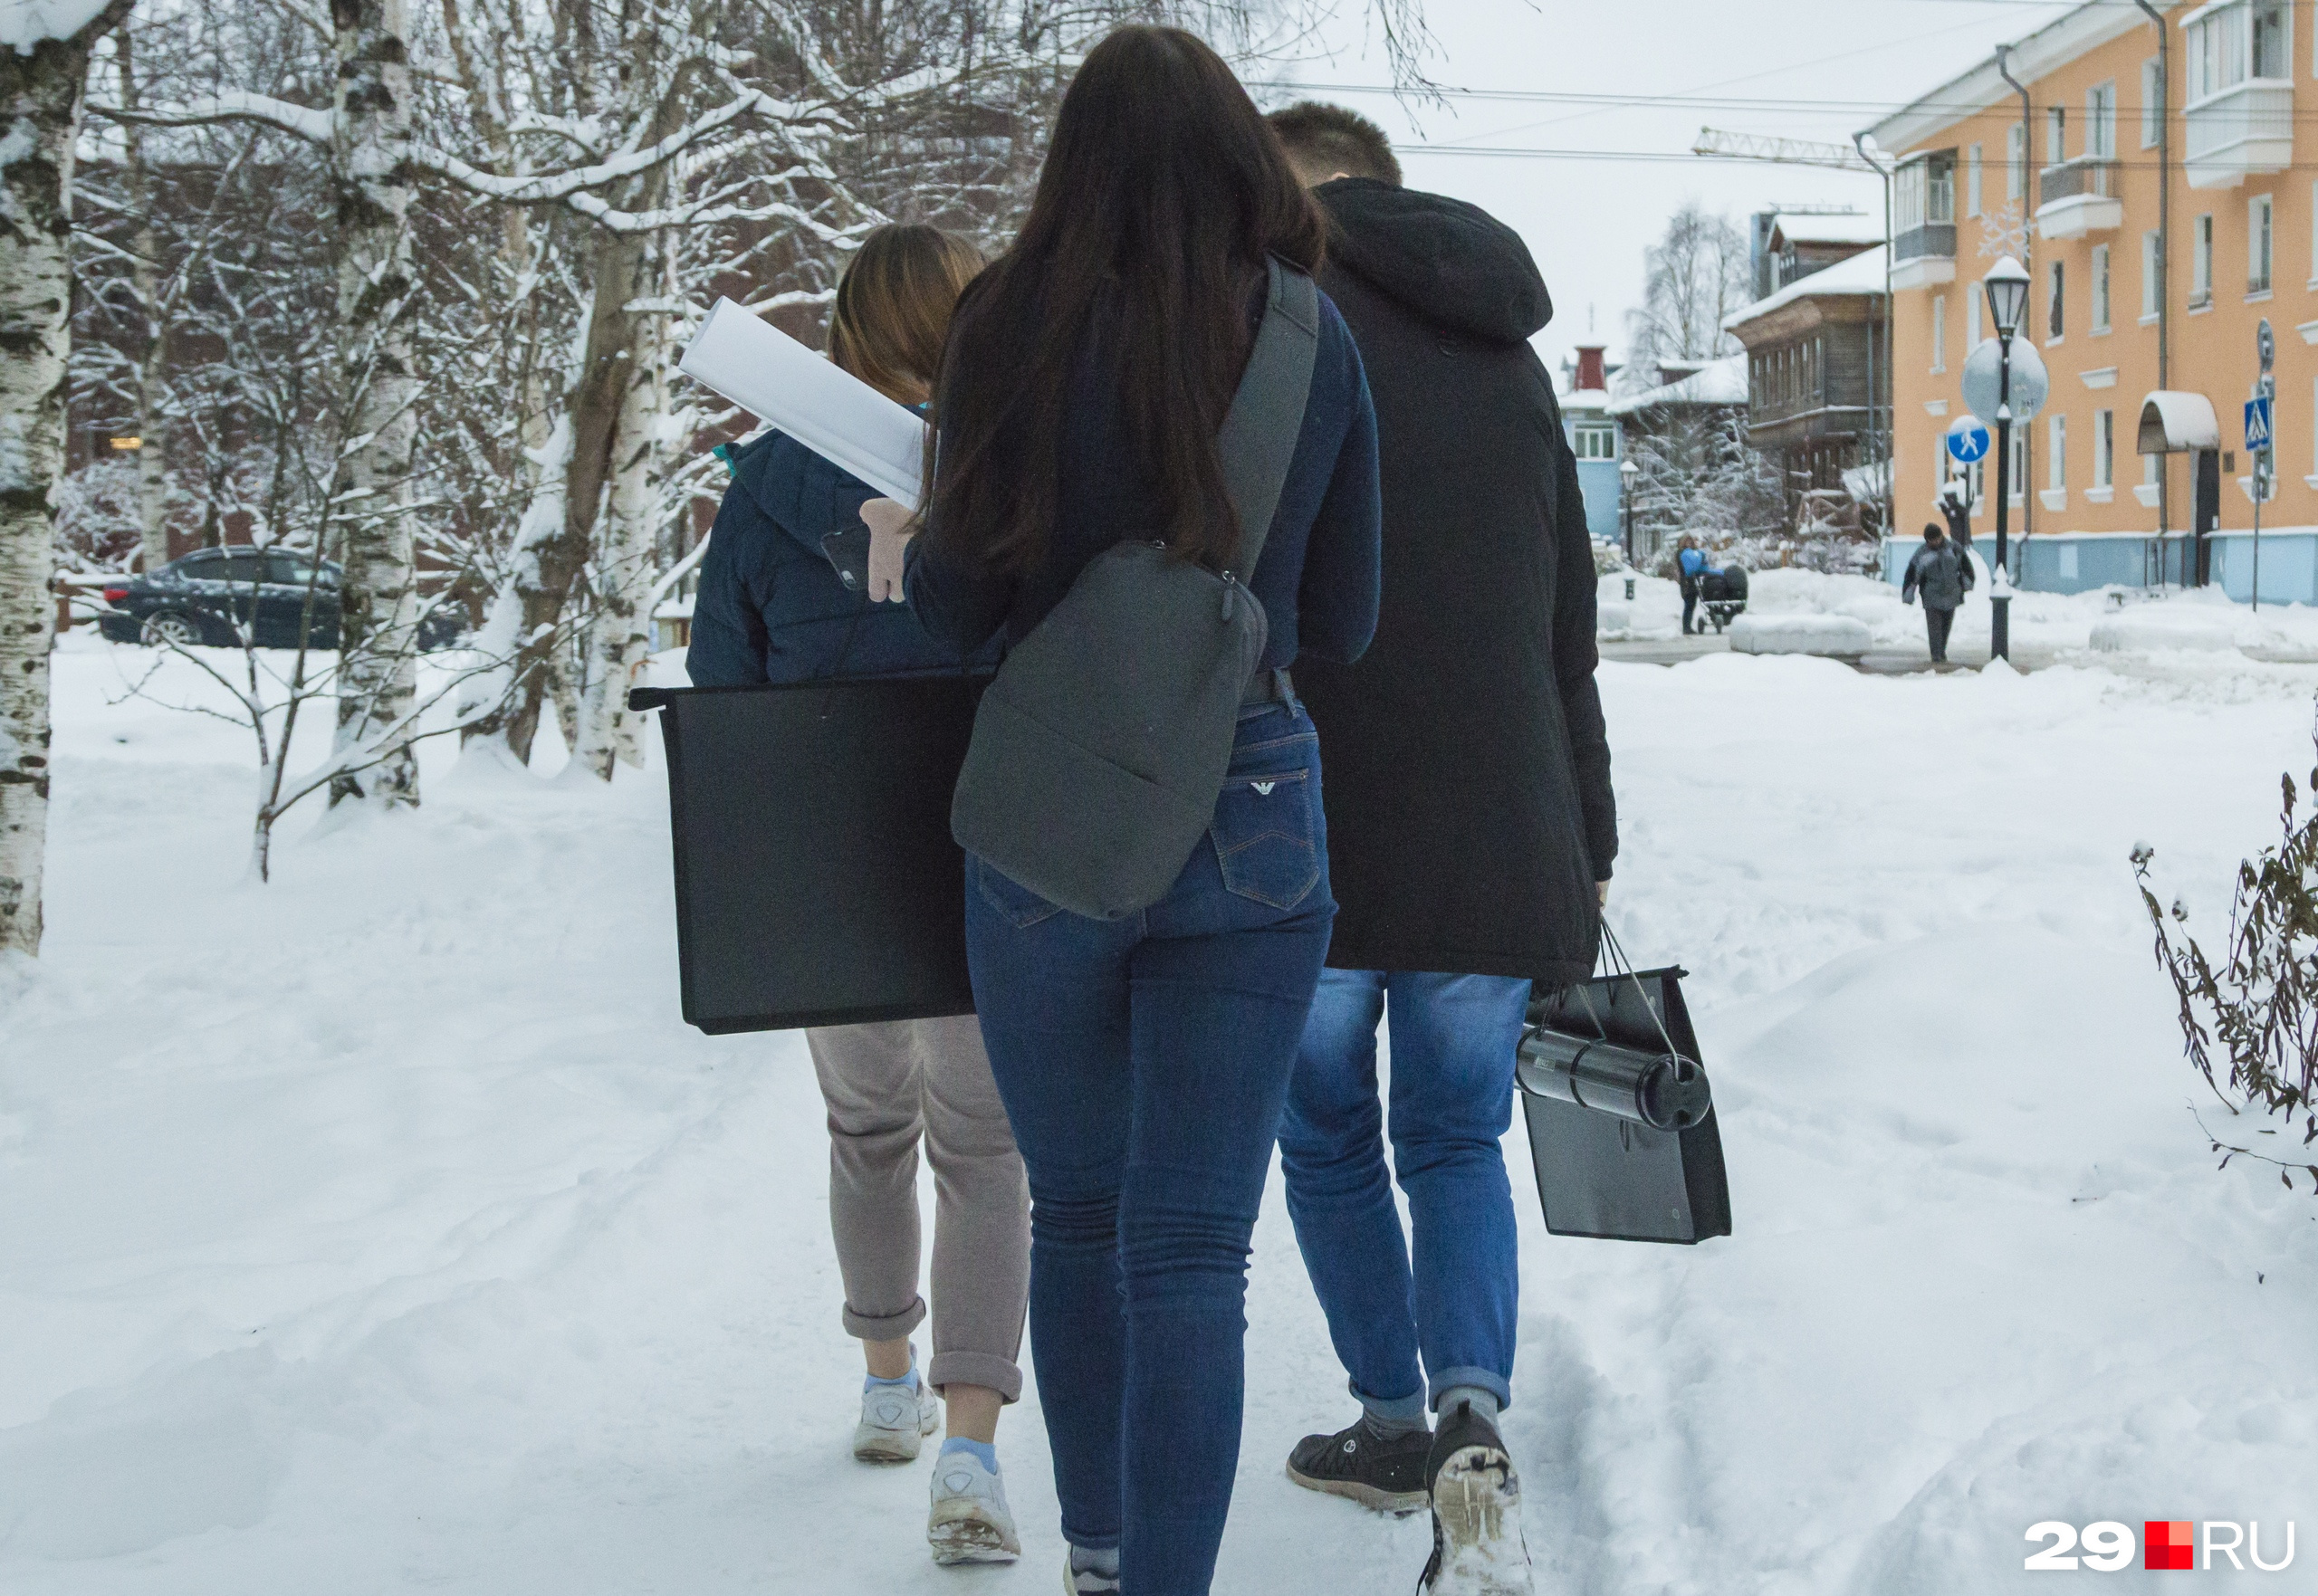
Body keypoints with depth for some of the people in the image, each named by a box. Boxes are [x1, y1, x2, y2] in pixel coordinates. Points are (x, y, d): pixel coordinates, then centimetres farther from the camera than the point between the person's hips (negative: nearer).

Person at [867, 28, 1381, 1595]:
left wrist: (905, 547, 16)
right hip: (1256, 808, 0)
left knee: (1076, 1216, 18)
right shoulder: (1316, 341, -2)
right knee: (1193, 1245, 3)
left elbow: (962, 603, -5)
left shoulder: (1017, 323, -8)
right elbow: (1340, 625, 4)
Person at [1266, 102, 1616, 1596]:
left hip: (1302, 839, -4)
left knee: (1330, 1139, 14)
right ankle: (1474, 1417, -8)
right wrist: (1588, 851, 23)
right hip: (1498, 844, 5)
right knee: (1458, 1140, 13)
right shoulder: (1510, 352, 17)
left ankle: (1398, 1419, 23)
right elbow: (1571, 631, 18)